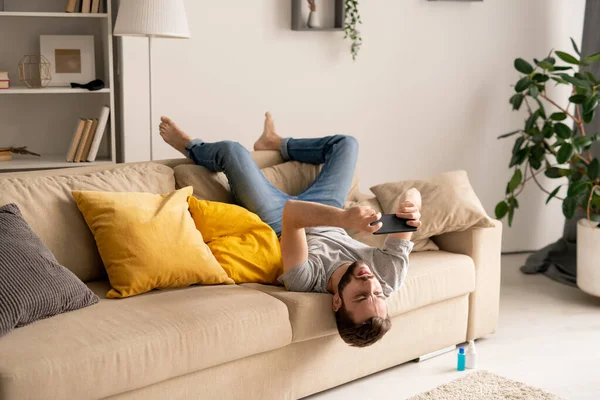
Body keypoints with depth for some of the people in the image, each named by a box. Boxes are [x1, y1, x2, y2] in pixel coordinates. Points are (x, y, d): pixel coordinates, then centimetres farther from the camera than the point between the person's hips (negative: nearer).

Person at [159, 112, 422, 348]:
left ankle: (190, 147, 36)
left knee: (232, 151, -3)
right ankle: (273, 143, 41)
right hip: (324, 217, 4)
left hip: (278, 224, -4)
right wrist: (412, 208, -59)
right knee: (346, 143, 13)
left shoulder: (305, 282, -48)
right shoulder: (390, 277, -38)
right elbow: (412, 193, -35)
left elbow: (292, 214, -53)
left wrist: (345, 218, -71)